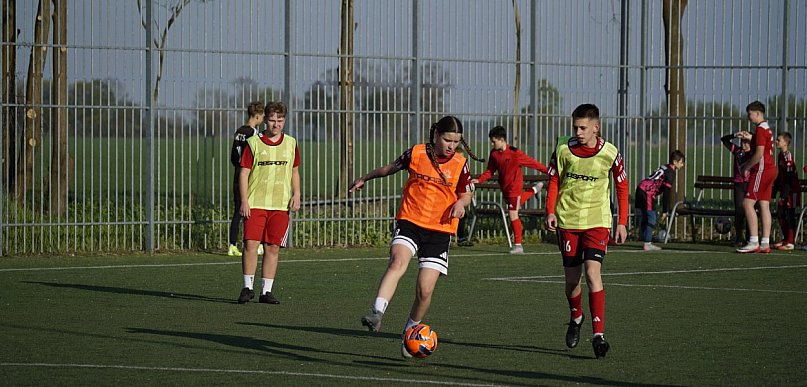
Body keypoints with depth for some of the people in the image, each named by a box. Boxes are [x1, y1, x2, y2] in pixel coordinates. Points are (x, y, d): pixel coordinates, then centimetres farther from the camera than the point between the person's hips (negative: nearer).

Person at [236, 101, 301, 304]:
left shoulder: (290, 143, 9)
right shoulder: (253, 143, -1)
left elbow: (294, 171, 19)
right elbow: (244, 172, -1)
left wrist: (296, 194, 5)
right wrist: (244, 200, -9)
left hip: (281, 204, 3)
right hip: (255, 203, -3)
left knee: (273, 248, 3)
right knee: (251, 244, -11)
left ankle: (266, 291, 9)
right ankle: (247, 287, 1)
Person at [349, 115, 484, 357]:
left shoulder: (460, 164, 1)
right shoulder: (416, 153, 0)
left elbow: (466, 194, 13)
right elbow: (391, 168, 18)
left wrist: (460, 203, -10)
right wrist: (364, 179, 29)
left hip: (440, 230, 1)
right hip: (409, 222, -1)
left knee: (425, 290, -5)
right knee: (398, 262, -31)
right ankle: (377, 313, -42)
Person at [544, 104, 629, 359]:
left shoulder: (609, 153, -7)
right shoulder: (563, 149, -4)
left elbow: (622, 187, 4)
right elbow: (554, 181, 8)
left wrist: (622, 223, 1)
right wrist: (551, 211, -5)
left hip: (597, 222, -2)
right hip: (567, 220, 2)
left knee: (593, 272, -18)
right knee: (572, 278, 9)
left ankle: (598, 334, -20)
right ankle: (576, 318, 39)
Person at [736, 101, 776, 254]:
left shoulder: (760, 129, -13)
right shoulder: (767, 129, 16)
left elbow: (759, 154, -20)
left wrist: (746, 167, -9)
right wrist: (750, 137, 29)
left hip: (761, 170, -10)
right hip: (771, 169, 10)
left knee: (748, 203, -11)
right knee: (764, 205, 7)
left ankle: (754, 242, -16)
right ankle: (765, 243, 5)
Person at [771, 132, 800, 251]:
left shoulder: (788, 155, -14)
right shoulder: (780, 155, 14)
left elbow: (789, 174, -19)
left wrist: (785, 192, -22)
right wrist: (775, 189, 22)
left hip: (791, 190, -9)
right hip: (784, 189, 10)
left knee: (789, 215, -7)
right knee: (780, 214, 12)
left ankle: (791, 242, -5)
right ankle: (785, 239, 21)